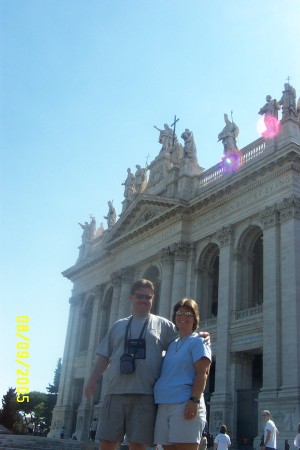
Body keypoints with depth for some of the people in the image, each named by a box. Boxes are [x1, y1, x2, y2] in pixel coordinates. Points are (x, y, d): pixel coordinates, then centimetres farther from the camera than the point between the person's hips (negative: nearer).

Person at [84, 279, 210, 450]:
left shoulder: (162, 324, 9)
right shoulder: (119, 325, 16)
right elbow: (104, 356, 16)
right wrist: (92, 380, 8)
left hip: (145, 394, -2)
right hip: (115, 392, 2)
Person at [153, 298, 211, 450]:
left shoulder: (197, 342, 0)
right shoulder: (172, 344, 21)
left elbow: (202, 373, -11)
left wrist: (194, 400, -22)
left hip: (185, 404, -7)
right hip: (164, 405, 7)